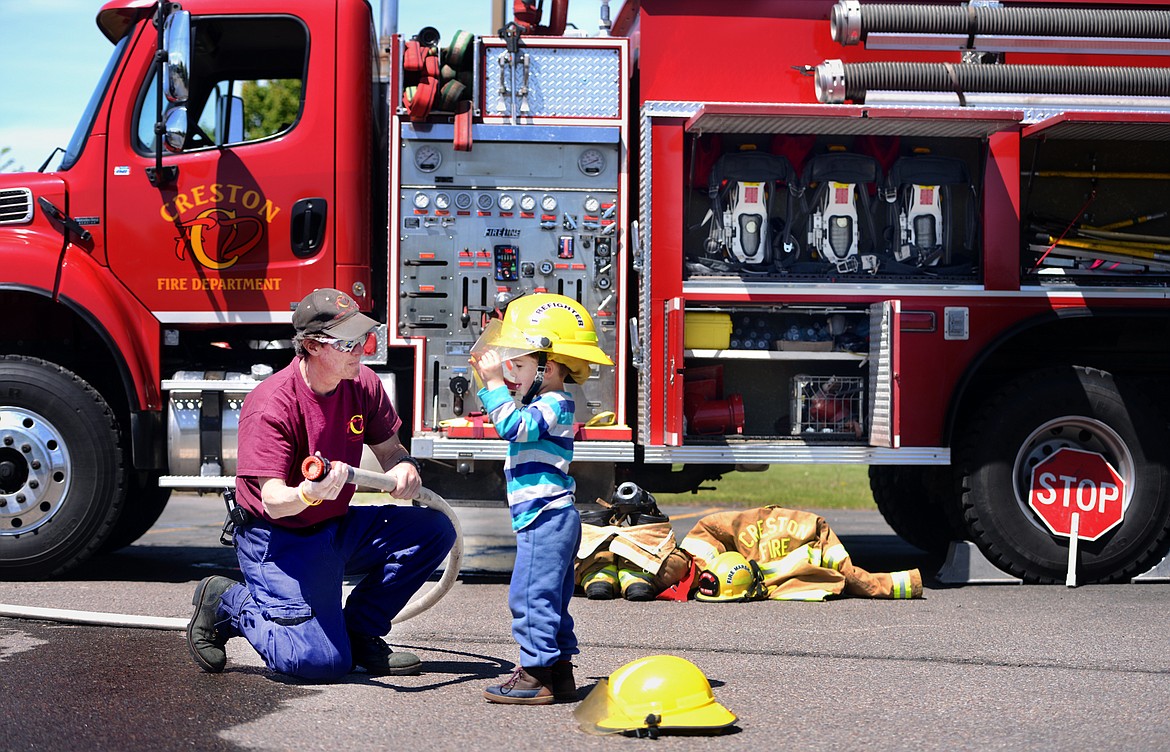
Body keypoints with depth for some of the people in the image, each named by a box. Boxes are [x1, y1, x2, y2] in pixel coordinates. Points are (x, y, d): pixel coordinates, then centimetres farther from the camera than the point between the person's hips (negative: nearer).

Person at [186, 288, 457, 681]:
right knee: (321, 661, -20)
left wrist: (403, 468, -16)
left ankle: (359, 633, 7)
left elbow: (389, 449, 10)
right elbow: (273, 501, -28)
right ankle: (227, 603, 5)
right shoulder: (271, 403, -24)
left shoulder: (364, 385, -4)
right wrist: (309, 494, -52)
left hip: (338, 529, 7)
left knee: (434, 530, -7)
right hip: (279, 540, -7)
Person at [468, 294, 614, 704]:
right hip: (553, 519, 11)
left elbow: (512, 425, -28)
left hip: (545, 518, -11)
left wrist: (495, 381, -21)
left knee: (532, 595, -9)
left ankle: (536, 676, -8)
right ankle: (559, 671, 20)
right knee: (550, 598, 14)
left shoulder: (553, 405, -14)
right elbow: (512, 423, 33)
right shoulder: (547, 405, 16)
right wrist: (488, 381, 23)